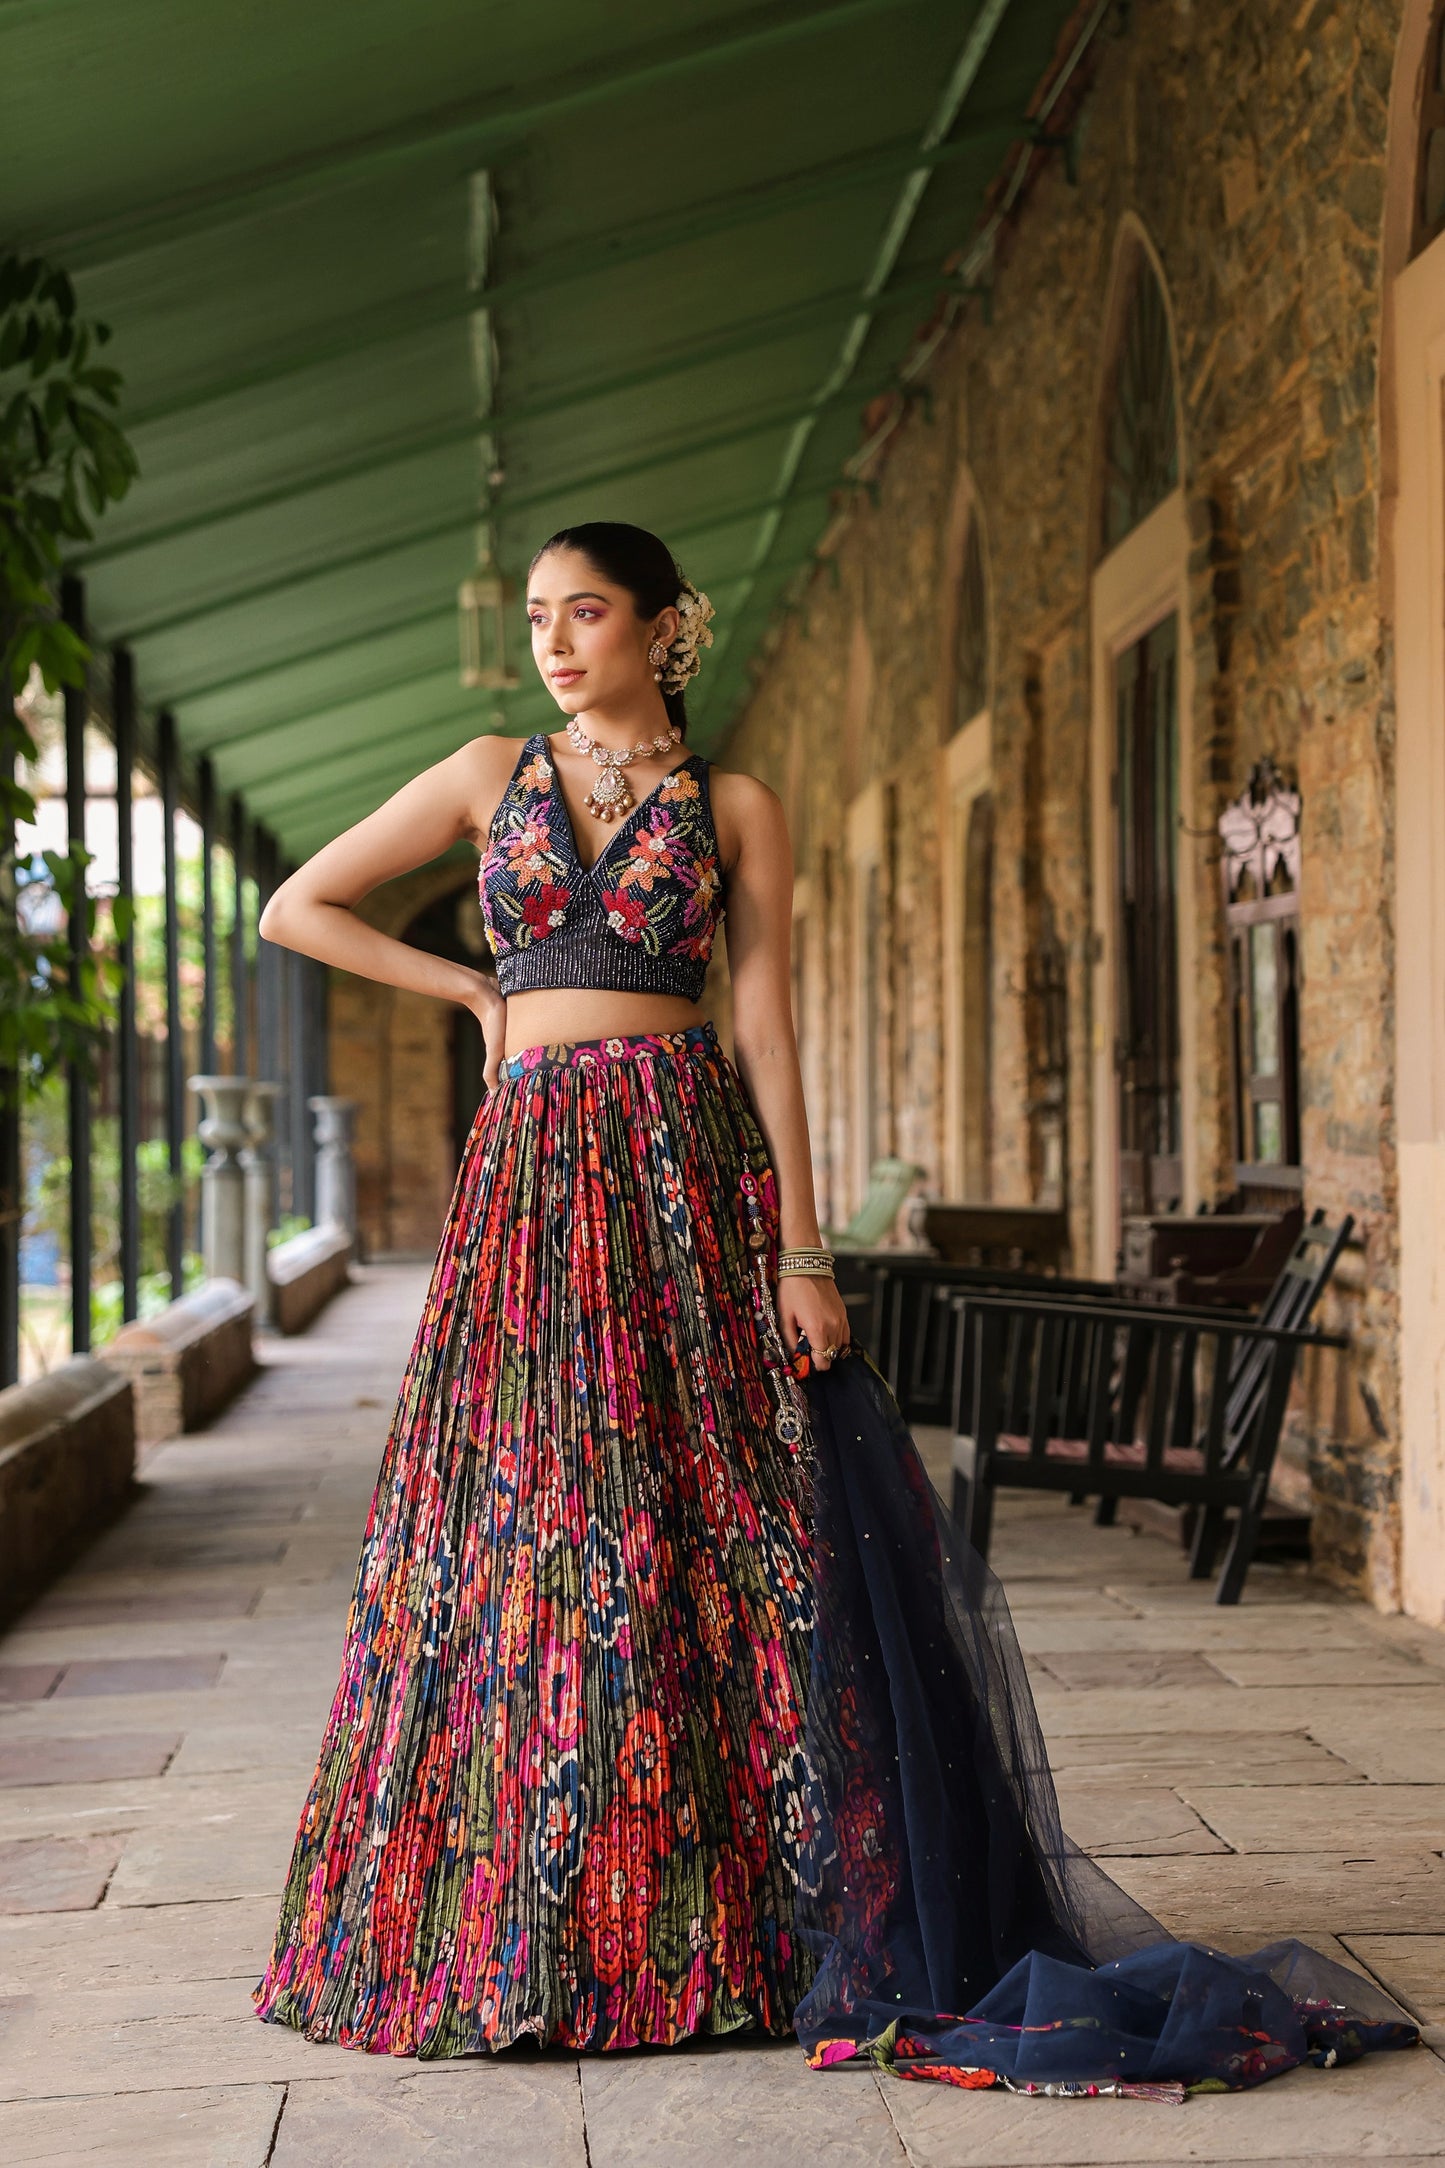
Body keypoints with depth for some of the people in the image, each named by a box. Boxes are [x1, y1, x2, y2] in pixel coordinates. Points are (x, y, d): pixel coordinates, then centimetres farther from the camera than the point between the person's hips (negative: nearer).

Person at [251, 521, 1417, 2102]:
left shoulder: (733, 809, 6)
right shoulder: (489, 778, 11)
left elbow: (767, 1032, 0)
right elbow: (296, 909, 14)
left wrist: (799, 1250, -8)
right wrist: (475, 991, 7)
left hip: (693, 1170, -1)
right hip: (532, 1180, 2)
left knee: (725, 1526, -4)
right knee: (524, 1532, 1)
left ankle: (722, 1914, 5)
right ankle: (522, 1929, 10)